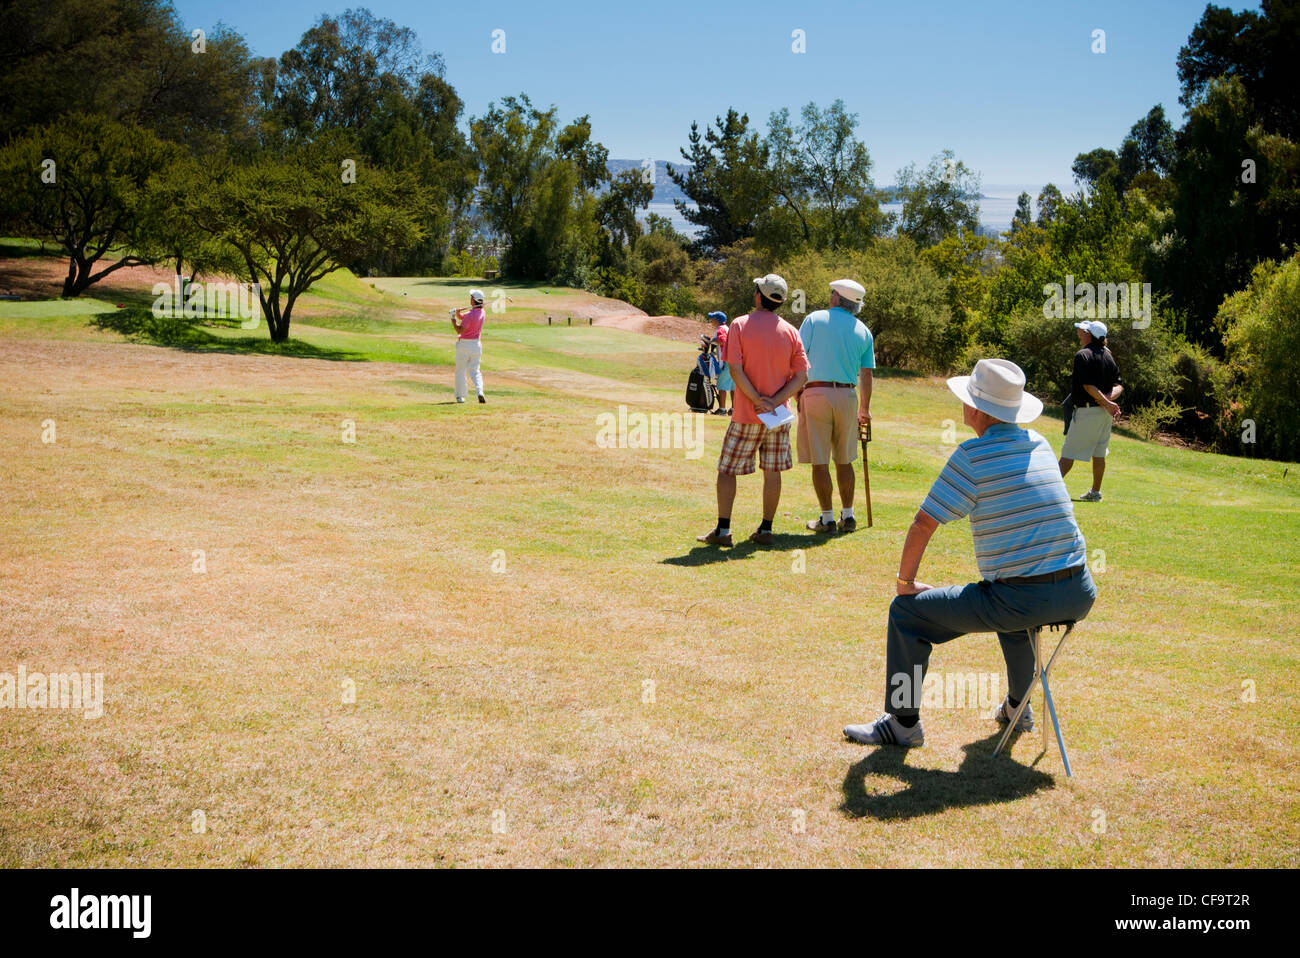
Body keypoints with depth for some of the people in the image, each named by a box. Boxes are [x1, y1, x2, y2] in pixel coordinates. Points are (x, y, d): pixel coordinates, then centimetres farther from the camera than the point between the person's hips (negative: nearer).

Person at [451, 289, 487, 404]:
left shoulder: (471, 315, -22)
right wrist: (457, 313, -10)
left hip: (464, 344, -6)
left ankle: (460, 396, 13)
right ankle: (480, 391, -14)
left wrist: (453, 318, -14)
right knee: (474, 370, 9)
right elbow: (462, 317, 10)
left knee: (460, 370, 9)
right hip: (477, 344, 6)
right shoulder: (481, 312, 3)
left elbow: (459, 330, -21)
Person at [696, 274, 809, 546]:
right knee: (772, 472, 10)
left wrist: (759, 400, -14)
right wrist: (773, 401, -10)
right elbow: (801, 376, -3)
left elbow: (736, 369, -16)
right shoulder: (790, 331, 2)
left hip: (746, 414, -3)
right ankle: (766, 530, 14)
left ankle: (723, 531, 3)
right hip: (779, 415, 3)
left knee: (727, 470, 6)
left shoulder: (740, 325, -7)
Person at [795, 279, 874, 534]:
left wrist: (796, 393, 1)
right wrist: (864, 410, 20)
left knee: (820, 462, 2)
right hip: (847, 397, 3)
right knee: (844, 461, 14)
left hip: (816, 394, -3)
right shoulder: (863, 331, 9)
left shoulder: (815, 319, 0)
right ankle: (848, 516, 19)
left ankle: (827, 519, 5)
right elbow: (866, 376, 10)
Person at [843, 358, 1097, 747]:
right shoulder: (1040, 444, 12)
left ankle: (902, 723, 15)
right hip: (1079, 596, 7)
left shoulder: (972, 455, -8)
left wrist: (904, 581, 10)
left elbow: (924, 524, -6)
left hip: (1022, 601, -7)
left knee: (906, 612, 8)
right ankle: (1016, 707, 47)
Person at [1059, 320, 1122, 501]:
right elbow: (1119, 385, 7)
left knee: (1069, 452, -7)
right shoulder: (1108, 356, 11)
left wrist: (1106, 403, -16)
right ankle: (1095, 492, 19)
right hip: (1105, 412, 7)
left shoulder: (1083, 355, -13)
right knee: (1099, 454, 13)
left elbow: (1088, 385, -20)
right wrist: (1108, 399, -9)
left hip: (1086, 410, -7)